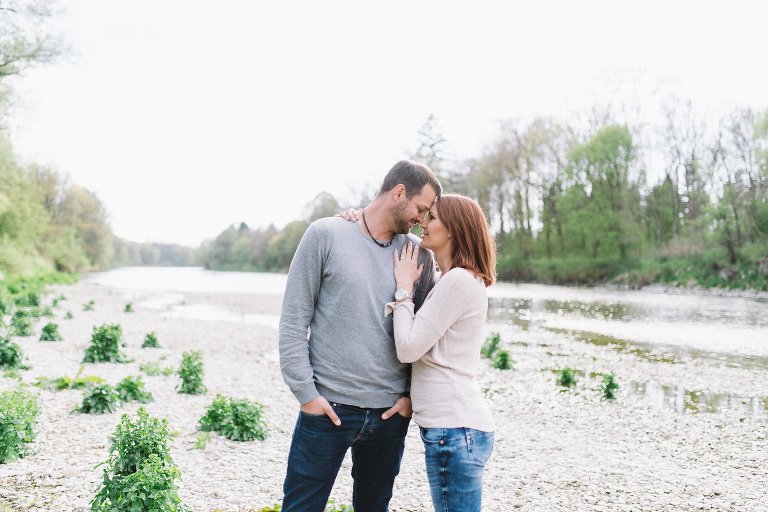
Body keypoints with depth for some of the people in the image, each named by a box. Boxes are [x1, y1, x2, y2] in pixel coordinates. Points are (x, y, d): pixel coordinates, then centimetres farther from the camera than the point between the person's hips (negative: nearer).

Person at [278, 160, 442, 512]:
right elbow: (293, 319, -5)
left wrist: (412, 394, 1)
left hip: (390, 412, 3)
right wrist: (306, 391, -8)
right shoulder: (326, 235, -4)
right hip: (327, 407, -3)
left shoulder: (418, 254, 5)